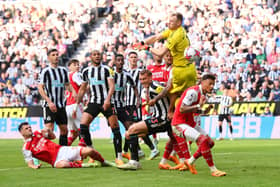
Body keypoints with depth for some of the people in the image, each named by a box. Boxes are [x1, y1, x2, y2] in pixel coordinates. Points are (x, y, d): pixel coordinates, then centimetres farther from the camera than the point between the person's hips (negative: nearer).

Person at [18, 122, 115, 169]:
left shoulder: (37, 134, 15)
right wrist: (34, 166, -27)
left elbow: (53, 137, 27)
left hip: (62, 150, 5)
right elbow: (29, 163, -3)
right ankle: (81, 165, -24)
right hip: (56, 159, -5)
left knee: (89, 151, -10)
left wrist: (48, 131, 4)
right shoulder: (26, 148, 0)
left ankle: (104, 162, 15)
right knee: (62, 165, -46)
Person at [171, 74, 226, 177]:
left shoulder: (202, 94, 10)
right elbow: (182, 109, -26)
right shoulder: (193, 92, -20)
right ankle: (213, 170, -19)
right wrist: (199, 106, -30)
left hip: (190, 123, 10)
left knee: (210, 142, 7)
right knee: (202, 139, -25)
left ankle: (190, 162, 22)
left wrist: (203, 111, 4)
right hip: (180, 124, -10)